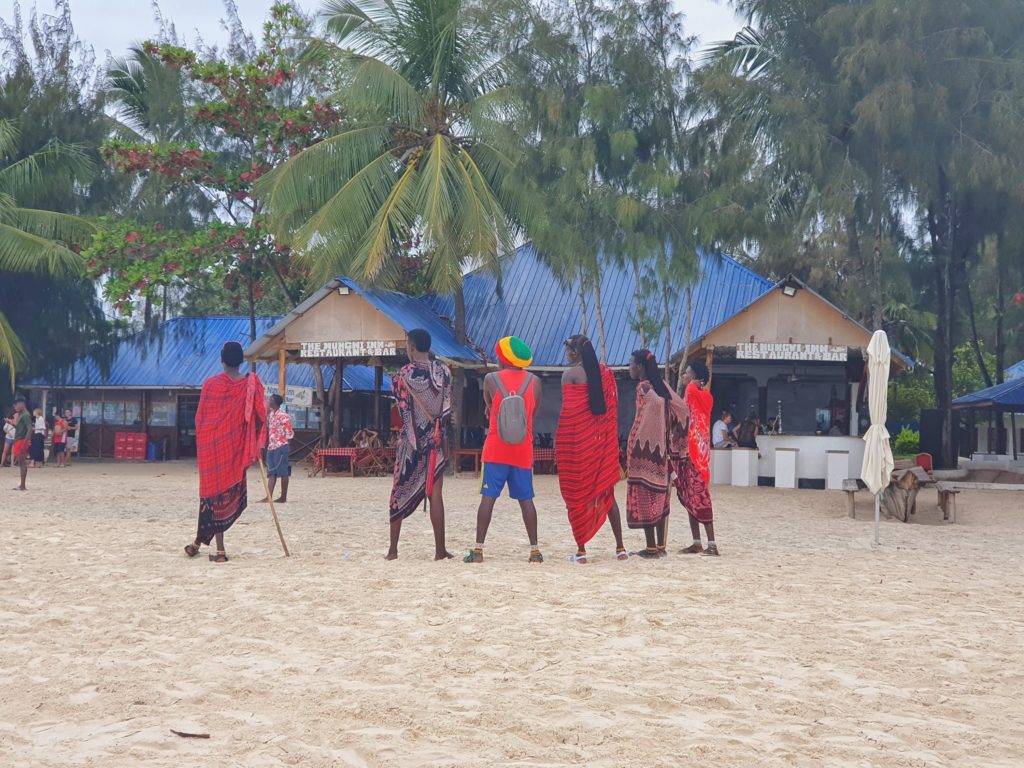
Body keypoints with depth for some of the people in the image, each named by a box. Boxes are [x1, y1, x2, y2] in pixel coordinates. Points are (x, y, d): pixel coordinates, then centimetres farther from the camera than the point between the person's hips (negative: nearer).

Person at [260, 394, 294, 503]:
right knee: (271, 473, 5)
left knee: (283, 472, -2)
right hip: (271, 446, 9)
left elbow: (289, 434, -11)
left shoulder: (283, 415, -12)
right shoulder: (270, 414, 12)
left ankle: (283, 497, 2)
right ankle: (268, 496, 2)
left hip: (281, 446, -9)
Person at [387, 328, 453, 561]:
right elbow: (447, 410, 1)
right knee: (435, 494, 2)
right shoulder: (444, 372, 0)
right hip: (435, 441, 1)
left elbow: (402, 409, -3)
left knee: (400, 493, 8)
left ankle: (393, 549, 10)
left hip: (410, 441, -1)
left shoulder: (404, 374, -8)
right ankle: (440, 549, 0)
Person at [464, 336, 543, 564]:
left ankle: (478, 549, -4)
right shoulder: (534, 381, 2)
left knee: (488, 497, -1)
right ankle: (535, 549, 7)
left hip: (496, 449, -2)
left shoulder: (491, 379, -4)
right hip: (523, 450, 2)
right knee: (526, 499, 8)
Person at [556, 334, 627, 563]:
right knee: (606, 492, 12)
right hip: (601, 441, 5)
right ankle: (620, 547, 12)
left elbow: (567, 411, -11)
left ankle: (581, 550, 2)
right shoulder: (605, 373, 7)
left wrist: (558, 442, -6)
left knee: (577, 494, 3)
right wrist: (611, 445, 13)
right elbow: (612, 409, 8)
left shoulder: (570, 374, -8)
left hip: (577, 441, -5)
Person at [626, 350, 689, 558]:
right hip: (660, 449, 8)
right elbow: (681, 408, 12)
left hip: (644, 449, -8)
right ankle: (661, 546, 14)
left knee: (644, 497, -3)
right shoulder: (661, 386, 11)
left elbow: (657, 402, -29)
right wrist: (673, 442, 15)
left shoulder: (644, 387, -12)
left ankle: (651, 548, -3)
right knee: (659, 498, 12)